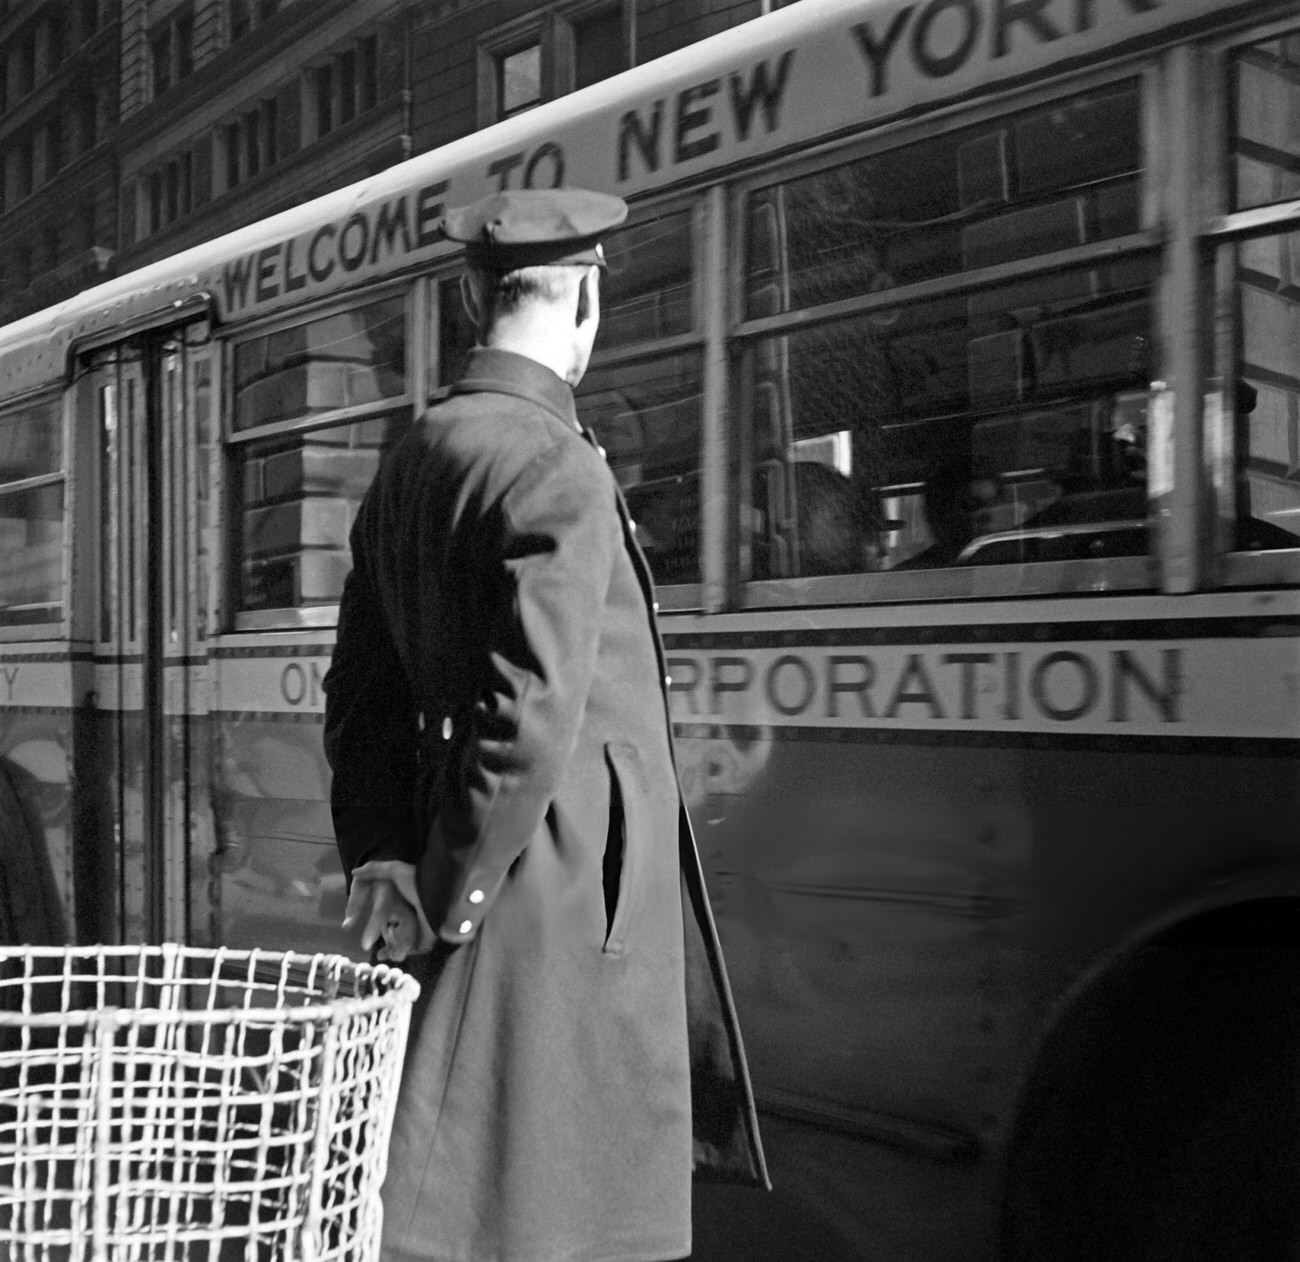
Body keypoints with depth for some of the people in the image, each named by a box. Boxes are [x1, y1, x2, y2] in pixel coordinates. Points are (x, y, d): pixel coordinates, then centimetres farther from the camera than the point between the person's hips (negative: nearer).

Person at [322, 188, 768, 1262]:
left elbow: (365, 694, 14)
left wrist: (383, 864, 9)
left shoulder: (411, 464, 12)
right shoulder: (557, 467, -16)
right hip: (565, 890, -9)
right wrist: (441, 904, -14)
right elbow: (533, 712, -23)